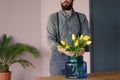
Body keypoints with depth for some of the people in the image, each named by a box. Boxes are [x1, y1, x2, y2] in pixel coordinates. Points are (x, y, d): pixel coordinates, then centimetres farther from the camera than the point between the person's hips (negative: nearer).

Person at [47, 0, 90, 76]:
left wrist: (83, 48, -24)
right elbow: (50, 39, -6)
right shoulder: (53, 17, 3)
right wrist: (63, 50, -25)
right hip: (58, 58, -1)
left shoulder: (82, 17, 7)